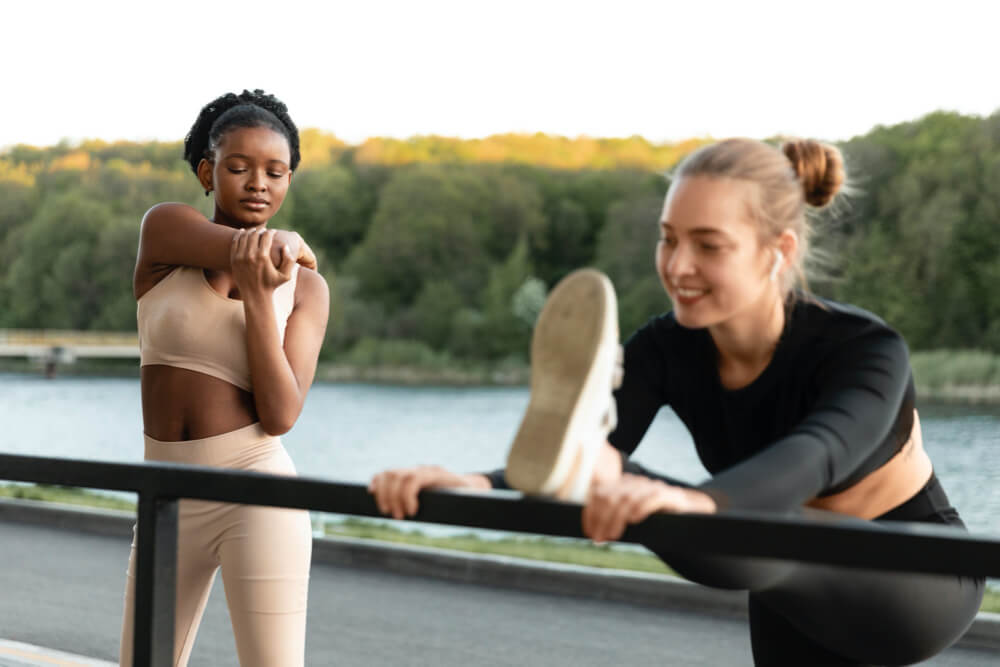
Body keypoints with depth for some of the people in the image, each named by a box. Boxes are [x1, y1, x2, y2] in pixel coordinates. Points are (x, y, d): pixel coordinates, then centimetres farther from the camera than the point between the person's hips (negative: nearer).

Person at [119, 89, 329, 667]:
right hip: (169, 502, 3)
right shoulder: (163, 228, 2)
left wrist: (257, 296, -16)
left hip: (256, 495, -3)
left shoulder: (307, 288, 2)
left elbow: (280, 416, -10)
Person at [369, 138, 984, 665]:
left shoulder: (869, 354, -30)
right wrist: (468, 484, -52)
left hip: (919, 585, -5)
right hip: (803, 610, 6)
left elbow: (810, 458, -52)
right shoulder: (667, 350, -17)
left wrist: (692, 502, -73)